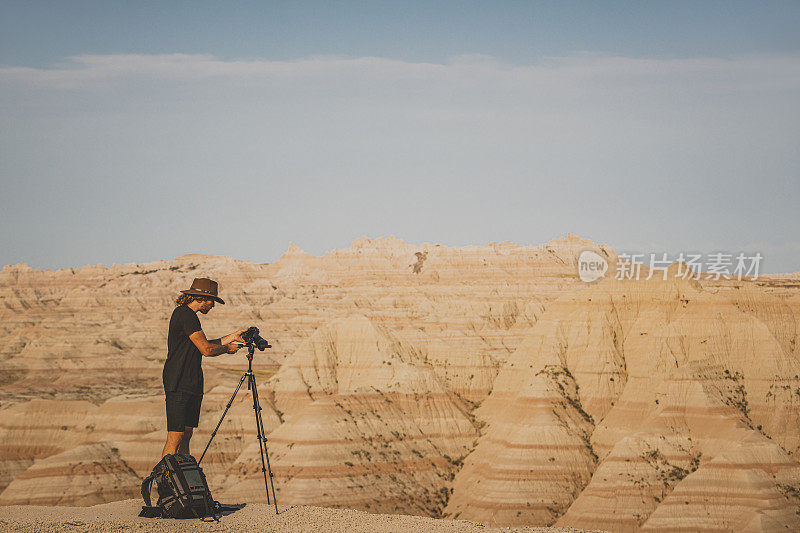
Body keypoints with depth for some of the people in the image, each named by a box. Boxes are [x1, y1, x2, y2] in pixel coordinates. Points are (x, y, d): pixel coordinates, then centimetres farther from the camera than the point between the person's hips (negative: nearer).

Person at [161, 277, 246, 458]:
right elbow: (206, 350, -17)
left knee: (187, 435, 8)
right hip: (178, 385, -10)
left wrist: (232, 337, 23)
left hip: (192, 385, 10)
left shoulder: (187, 314, 18)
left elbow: (203, 345, 23)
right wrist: (228, 348, 1)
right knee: (175, 436, -11)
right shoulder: (185, 314, -13)